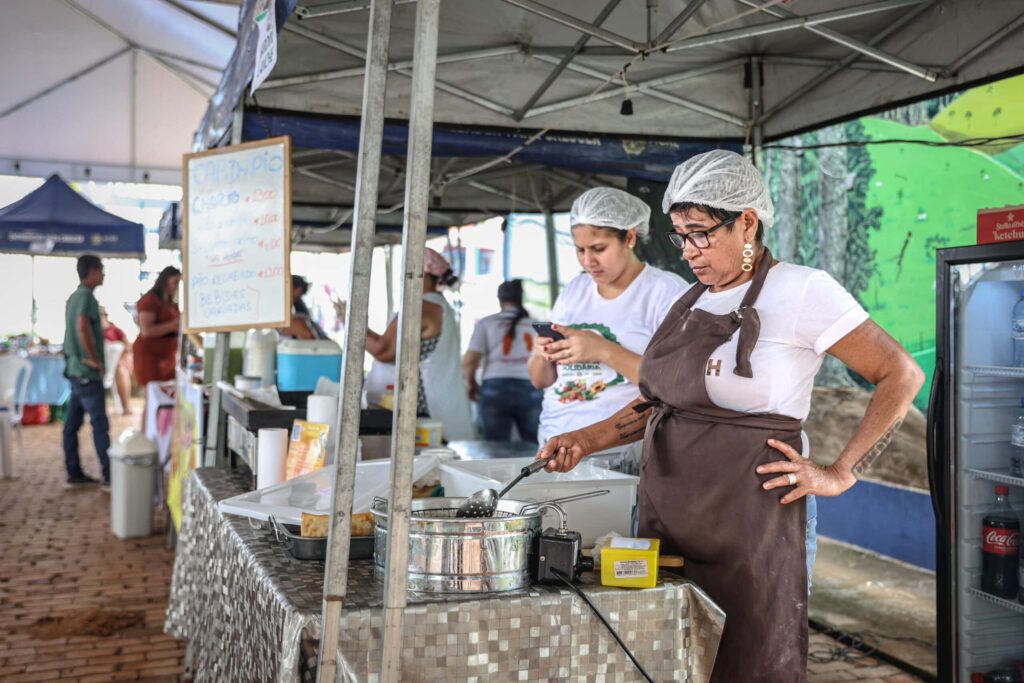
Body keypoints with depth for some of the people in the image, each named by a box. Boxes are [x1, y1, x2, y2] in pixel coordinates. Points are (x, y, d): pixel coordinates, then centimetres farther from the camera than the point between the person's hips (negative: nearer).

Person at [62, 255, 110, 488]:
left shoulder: (74, 296, 17)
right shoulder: (86, 295, -14)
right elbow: (83, 326, -29)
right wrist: (94, 358, -21)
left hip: (76, 368, 10)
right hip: (88, 372, -10)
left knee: (73, 423, 10)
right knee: (100, 424, -8)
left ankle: (74, 473, 15)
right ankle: (110, 475, -7)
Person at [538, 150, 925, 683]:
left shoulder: (801, 290, -8)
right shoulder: (693, 300, 12)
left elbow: (902, 377, -6)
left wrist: (840, 475, -10)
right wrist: (586, 440, 4)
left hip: (747, 517, -6)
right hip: (668, 514, 7)